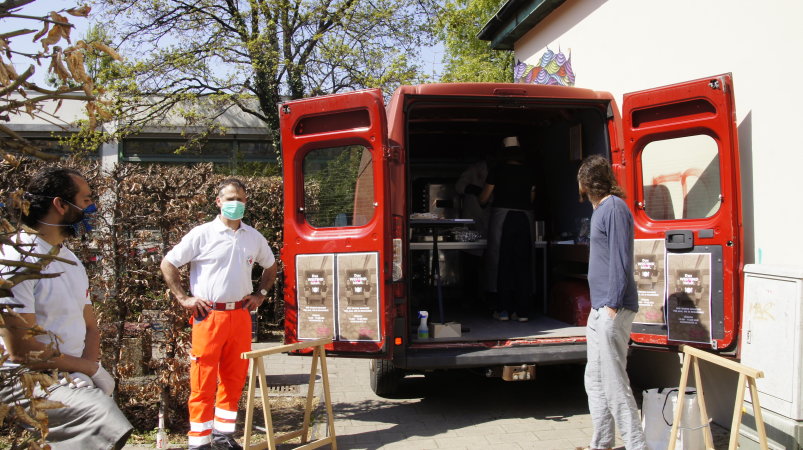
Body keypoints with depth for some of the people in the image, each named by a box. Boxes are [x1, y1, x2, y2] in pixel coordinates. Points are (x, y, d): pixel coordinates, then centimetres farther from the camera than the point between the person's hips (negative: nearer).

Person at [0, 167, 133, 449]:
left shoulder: (71, 260, 13)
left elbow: (90, 327, 14)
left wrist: (86, 368, -7)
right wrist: (88, 367, -9)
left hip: (73, 376, 8)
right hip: (30, 381, -8)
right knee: (107, 421, -26)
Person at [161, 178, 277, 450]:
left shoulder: (254, 237, 10)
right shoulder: (202, 234, -4)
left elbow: (270, 265, 26)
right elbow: (168, 264, -1)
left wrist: (261, 294, 14)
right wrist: (184, 298, -4)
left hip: (241, 315, 5)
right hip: (209, 316, -4)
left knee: (234, 379, 10)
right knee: (204, 381, -1)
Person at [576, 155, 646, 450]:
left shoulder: (614, 208, -12)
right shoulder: (600, 210, 16)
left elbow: (621, 259, -18)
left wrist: (612, 305, -20)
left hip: (612, 310, -10)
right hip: (599, 309, 10)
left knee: (614, 383, -7)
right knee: (595, 381, 15)